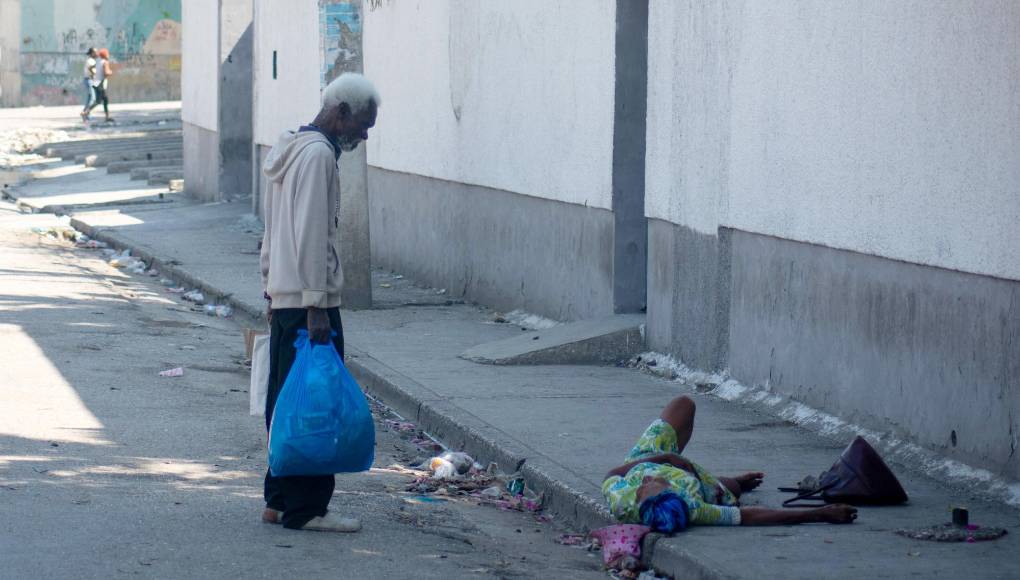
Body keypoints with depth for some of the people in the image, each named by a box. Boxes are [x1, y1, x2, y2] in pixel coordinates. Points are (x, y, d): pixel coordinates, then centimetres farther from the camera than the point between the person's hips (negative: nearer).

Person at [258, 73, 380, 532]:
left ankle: (279, 501, 18)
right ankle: (305, 508, -4)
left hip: (283, 299, 10)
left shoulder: (290, 149, 17)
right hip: (308, 302, -10)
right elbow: (311, 235, -20)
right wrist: (316, 307, -21)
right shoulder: (318, 154, -14)